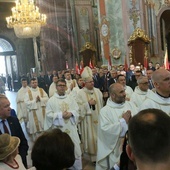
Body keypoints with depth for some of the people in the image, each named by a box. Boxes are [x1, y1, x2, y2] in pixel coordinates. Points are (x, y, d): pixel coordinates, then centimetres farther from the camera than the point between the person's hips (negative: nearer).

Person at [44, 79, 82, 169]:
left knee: (75, 149, 8)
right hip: (59, 129, -3)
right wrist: (61, 115, -19)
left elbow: (76, 110, 6)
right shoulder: (51, 100, -3)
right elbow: (49, 114, -9)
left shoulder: (70, 98, 8)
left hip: (71, 128, 3)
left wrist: (71, 113, -15)